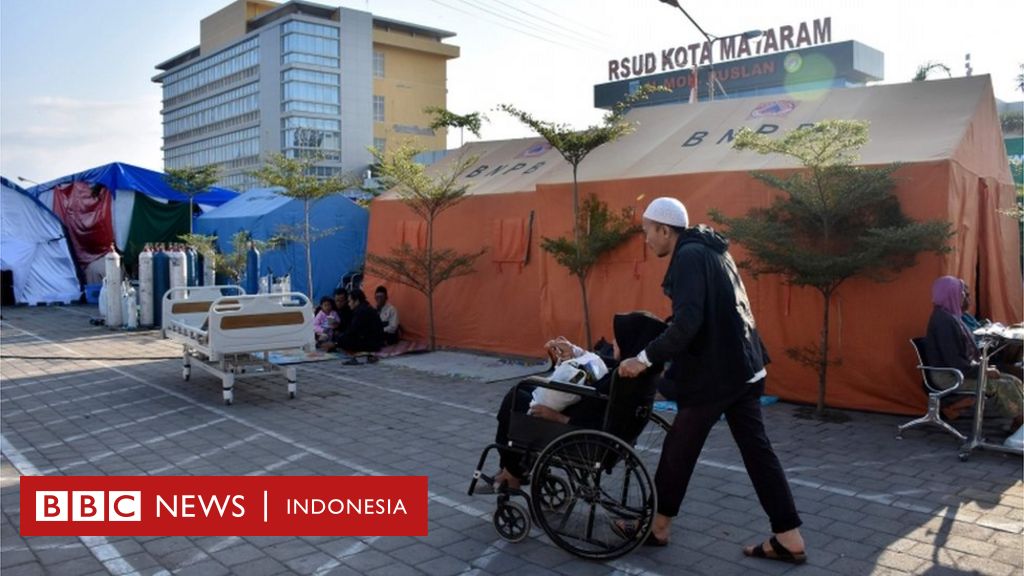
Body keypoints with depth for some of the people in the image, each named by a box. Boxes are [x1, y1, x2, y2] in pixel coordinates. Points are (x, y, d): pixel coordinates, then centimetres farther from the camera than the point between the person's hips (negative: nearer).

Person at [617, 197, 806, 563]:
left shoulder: (688, 257, -16)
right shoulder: (708, 251, 15)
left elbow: (688, 321, -28)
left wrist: (646, 358, -22)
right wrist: (661, 353, 26)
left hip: (716, 371, -9)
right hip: (744, 367, 10)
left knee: (679, 448, 6)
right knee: (757, 449, 11)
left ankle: (657, 528, 22)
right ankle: (789, 540, 16)